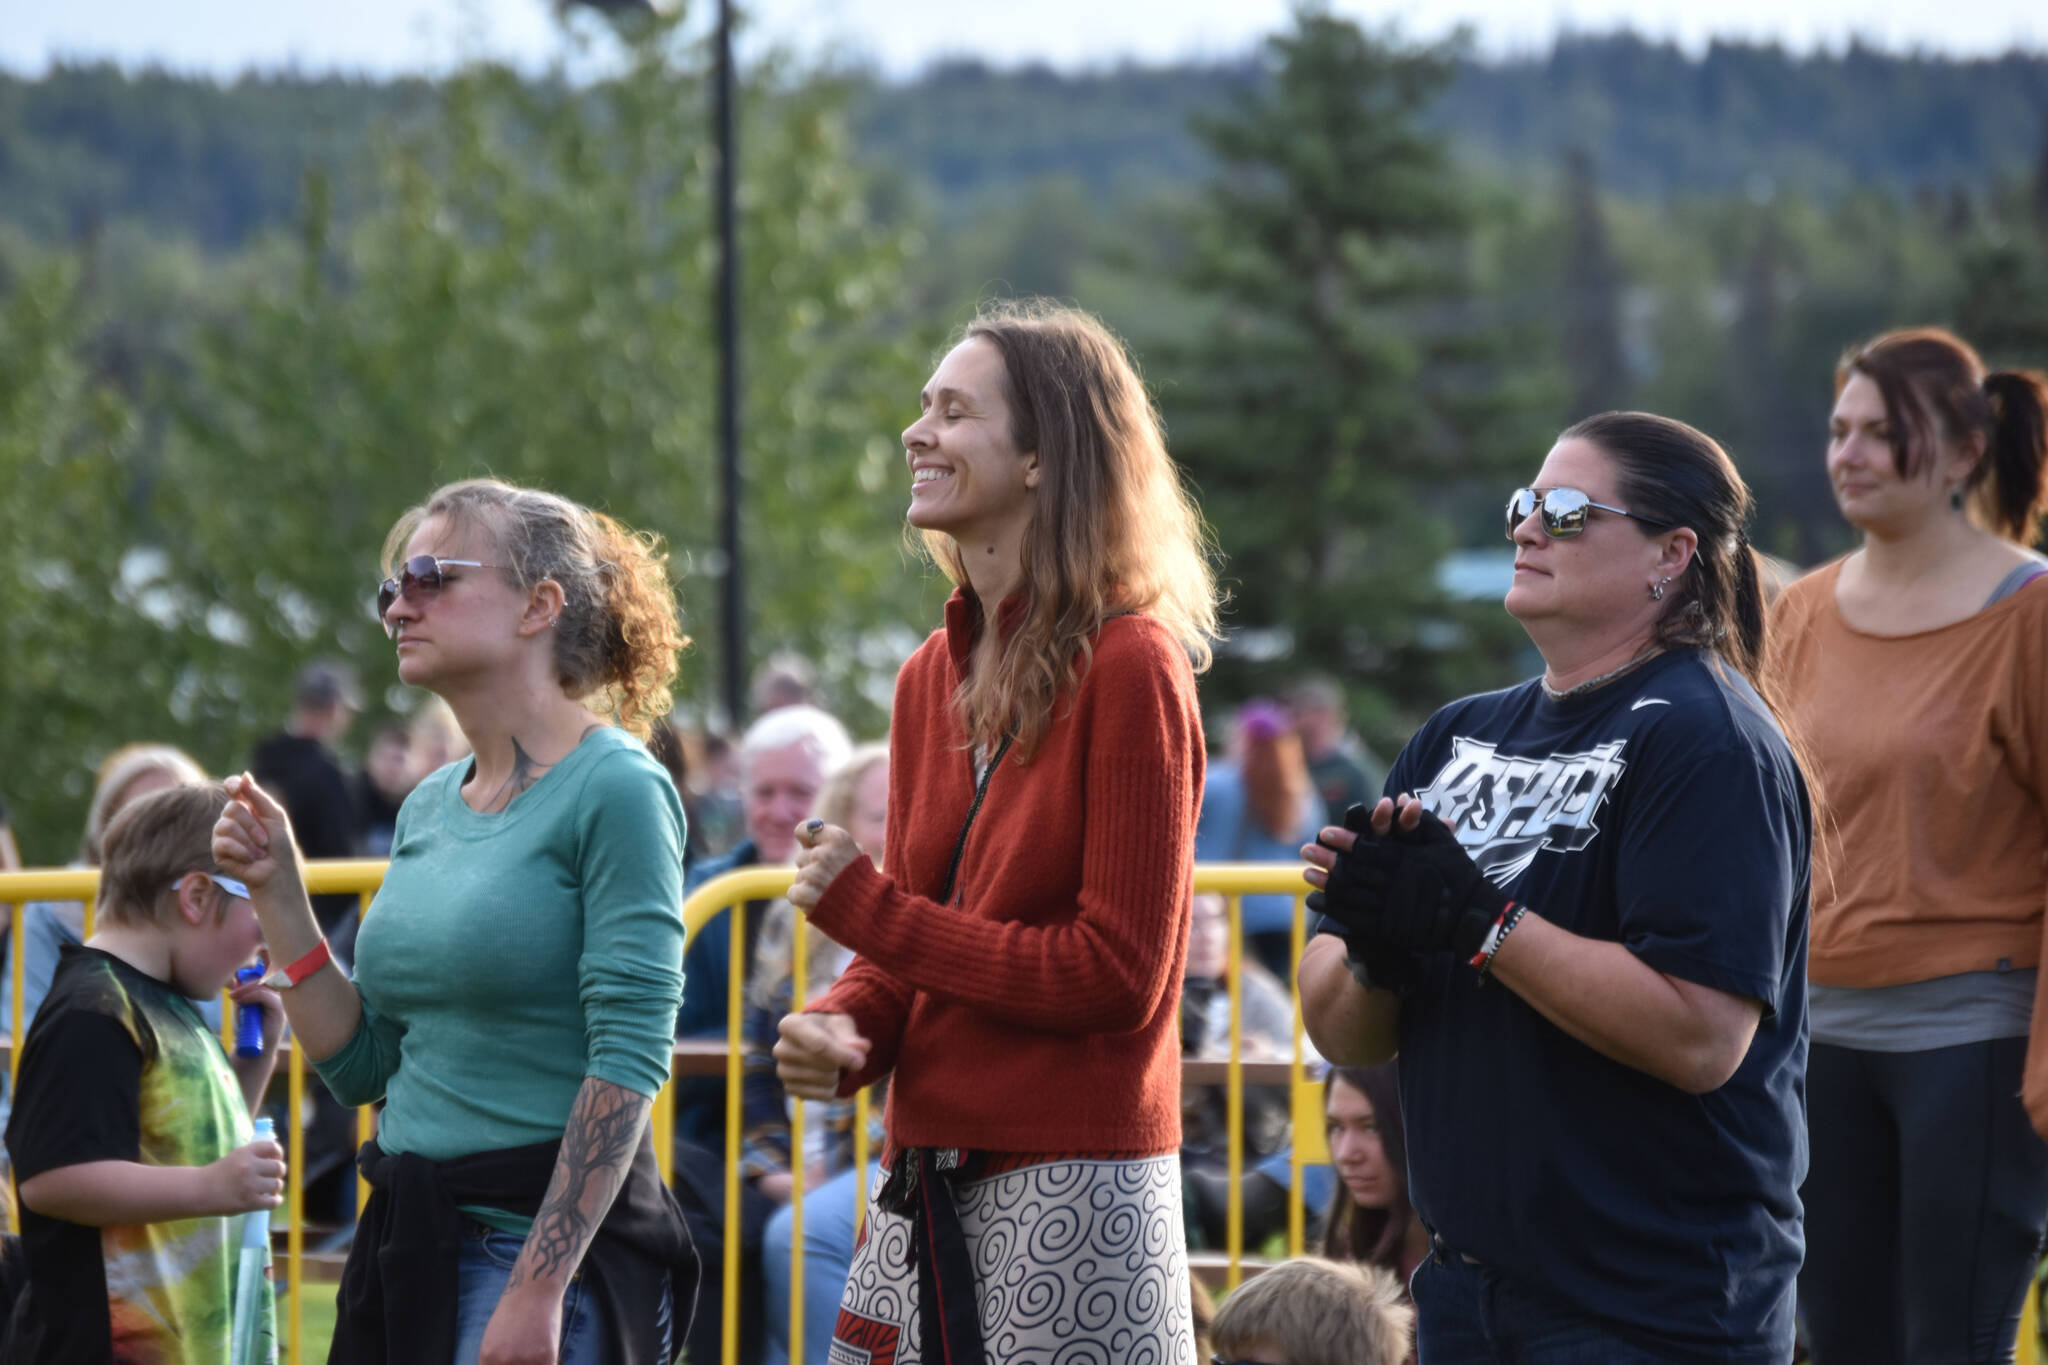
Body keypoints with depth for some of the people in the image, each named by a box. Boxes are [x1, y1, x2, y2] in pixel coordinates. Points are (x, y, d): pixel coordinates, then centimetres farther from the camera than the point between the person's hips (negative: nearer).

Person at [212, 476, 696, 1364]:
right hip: (405, 1240, 7)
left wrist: (538, 1290, -21)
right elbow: (362, 1065, 15)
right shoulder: (428, 808, 13)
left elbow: (631, 1059, -15)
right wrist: (278, 896, 6)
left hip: (549, 1235, -7)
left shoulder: (615, 787, -9)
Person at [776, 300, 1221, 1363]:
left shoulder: (1130, 668, -11)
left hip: (1075, 1184, -7)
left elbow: (1115, 972, -15)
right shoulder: (933, 676, 13)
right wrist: (841, 1027, -6)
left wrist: (867, 910, -9)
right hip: (927, 1180, 7)